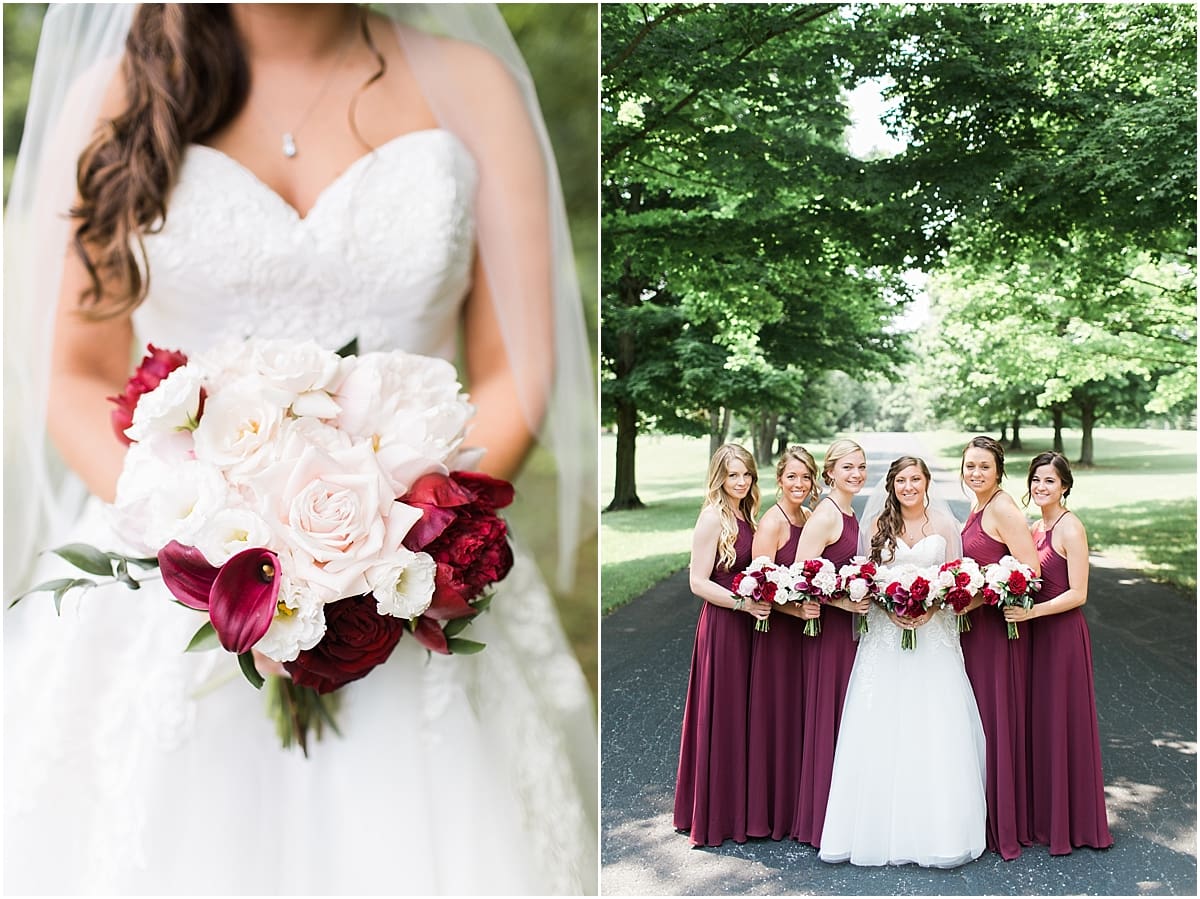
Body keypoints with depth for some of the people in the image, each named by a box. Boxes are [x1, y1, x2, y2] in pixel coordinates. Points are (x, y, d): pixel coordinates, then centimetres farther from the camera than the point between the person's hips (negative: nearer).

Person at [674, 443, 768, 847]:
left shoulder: (745, 516, 11)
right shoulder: (713, 518, -14)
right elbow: (698, 582, -16)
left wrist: (758, 600, 2)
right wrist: (743, 602, -22)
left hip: (744, 624, 8)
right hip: (720, 625, -8)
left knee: (741, 714, 15)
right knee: (721, 717, 0)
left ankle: (738, 806, 27)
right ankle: (715, 816, 13)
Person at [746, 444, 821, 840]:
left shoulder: (810, 518, 9)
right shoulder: (773, 522, -14)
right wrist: (797, 609, -28)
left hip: (806, 628, 7)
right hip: (778, 630, -7)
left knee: (802, 714, 13)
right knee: (776, 714, 1)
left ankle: (796, 804, 25)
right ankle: (771, 810, 13)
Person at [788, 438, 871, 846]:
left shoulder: (850, 515, 13)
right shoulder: (824, 516, -15)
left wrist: (866, 595, 8)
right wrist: (843, 602, -22)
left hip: (849, 628, 9)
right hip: (828, 629, -9)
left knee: (846, 721, 14)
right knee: (827, 720, -2)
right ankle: (820, 818, 9)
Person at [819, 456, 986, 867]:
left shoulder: (944, 524, 6)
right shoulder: (878, 525, 7)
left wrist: (933, 604, -11)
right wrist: (891, 606, -11)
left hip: (933, 633, 0)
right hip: (885, 636, 1)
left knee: (933, 732, -4)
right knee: (881, 732, -3)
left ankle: (934, 829, 4)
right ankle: (883, 829, 4)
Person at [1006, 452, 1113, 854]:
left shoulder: (1070, 528, -12)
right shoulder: (1034, 528, 12)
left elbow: (1077, 594, -16)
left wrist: (1031, 611, -23)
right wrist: (1012, 602, 1)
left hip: (1063, 634, -8)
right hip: (1035, 636, 8)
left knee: (1062, 723, 0)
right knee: (1038, 722, 11)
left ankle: (1071, 823, 13)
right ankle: (1043, 816, 22)